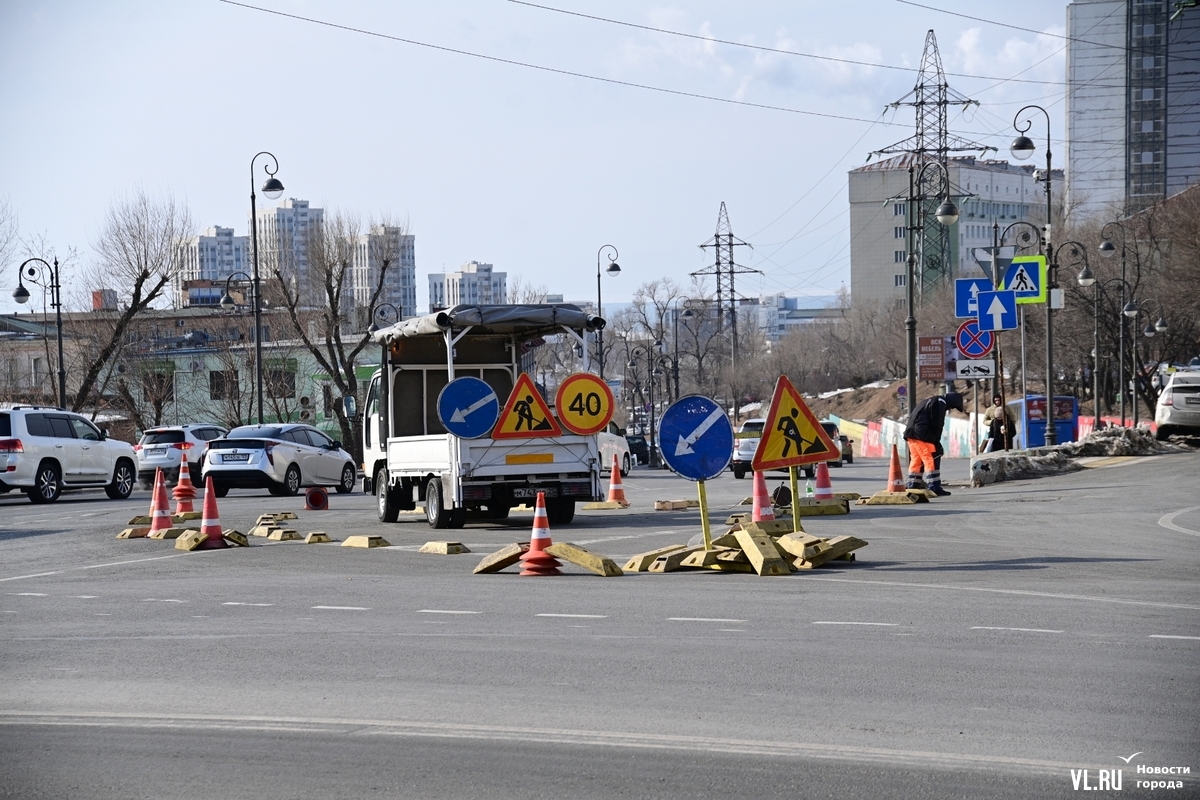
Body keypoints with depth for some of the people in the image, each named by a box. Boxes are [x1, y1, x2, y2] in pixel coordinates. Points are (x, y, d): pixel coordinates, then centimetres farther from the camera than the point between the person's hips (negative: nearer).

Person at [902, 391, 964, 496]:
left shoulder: (930, 401, 27)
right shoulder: (940, 404, -4)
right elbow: (937, 425, -10)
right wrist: (937, 442, -5)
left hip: (911, 434, 10)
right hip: (922, 436, -10)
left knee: (916, 460, 14)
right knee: (932, 460, -8)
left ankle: (913, 487, 16)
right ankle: (934, 488, -12)